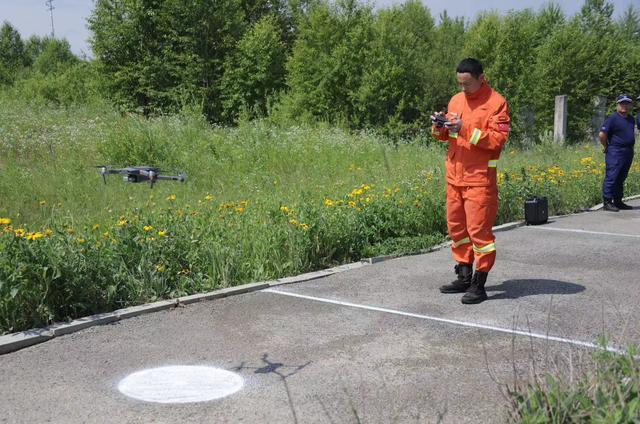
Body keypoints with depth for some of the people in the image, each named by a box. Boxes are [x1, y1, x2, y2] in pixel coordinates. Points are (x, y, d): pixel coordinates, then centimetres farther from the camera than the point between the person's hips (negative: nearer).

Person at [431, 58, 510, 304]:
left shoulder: (496, 103, -7)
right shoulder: (456, 100, 12)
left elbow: (498, 139, -16)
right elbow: (445, 136, 19)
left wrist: (466, 130, -22)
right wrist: (440, 127, -4)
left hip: (480, 179, -7)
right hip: (454, 176, 7)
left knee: (479, 229, -5)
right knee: (456, 227, 12)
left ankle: (479, 284, 2)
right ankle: (464, 277, 24)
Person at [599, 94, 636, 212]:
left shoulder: (631, 119, 14)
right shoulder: (612, 118, -10)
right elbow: (602, 135, -14)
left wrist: (630, 147, 16)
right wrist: (607, 147, -3)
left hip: (628, 152, 8)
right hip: (615, 153, -8)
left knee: (621, 178, 13)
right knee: (611, 177, -7)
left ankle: (618, 201, 21)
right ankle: (607, 202, -3)